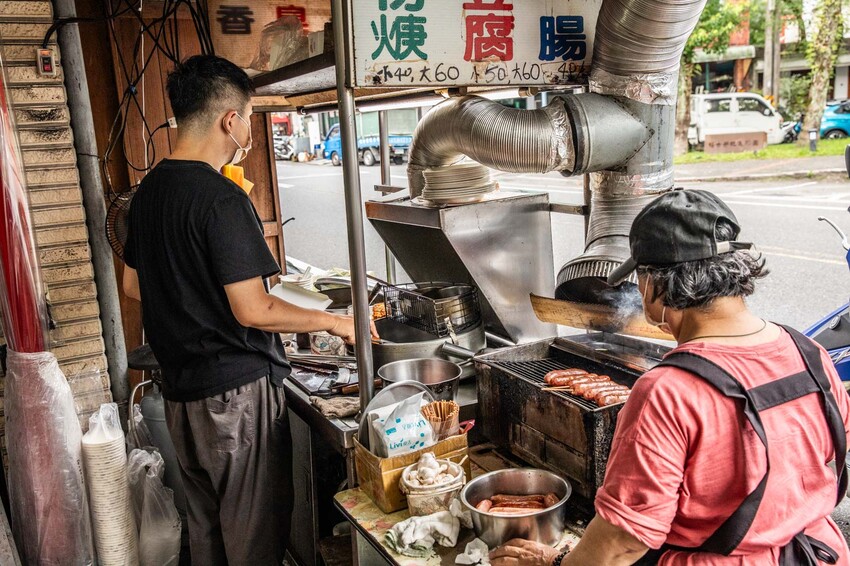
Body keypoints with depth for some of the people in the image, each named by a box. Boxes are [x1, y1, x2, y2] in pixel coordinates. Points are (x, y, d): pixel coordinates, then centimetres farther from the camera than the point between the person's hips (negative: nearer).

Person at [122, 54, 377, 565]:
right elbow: (252, 311, -21)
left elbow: (133, 284, 17)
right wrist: (333, 322, -9)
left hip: (181, 391, 9)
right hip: (237, 391, -9)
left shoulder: (150, 189, 7)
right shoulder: (223, 200, -20)